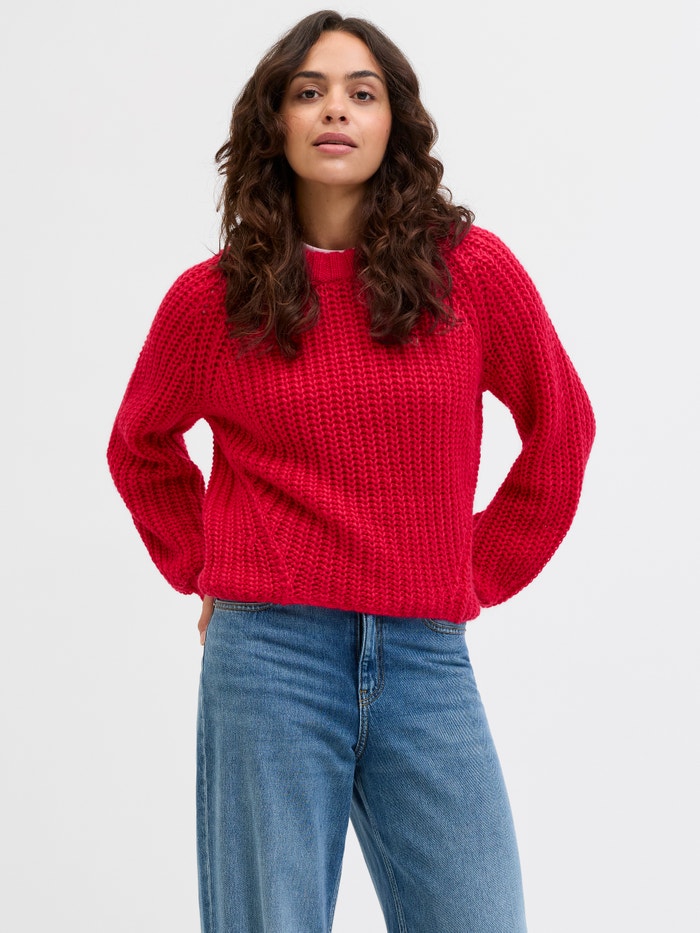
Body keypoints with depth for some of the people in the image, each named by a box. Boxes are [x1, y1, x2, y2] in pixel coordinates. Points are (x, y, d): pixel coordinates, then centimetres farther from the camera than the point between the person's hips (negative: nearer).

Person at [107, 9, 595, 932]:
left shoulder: (472, 271, 1)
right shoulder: (213, 297, 3)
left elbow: (563, 427, 14)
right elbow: (141, 449, 20)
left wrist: (483, 574, 11)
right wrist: (205, 572, 11)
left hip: (426, 658, 1)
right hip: (268, 655, 0)